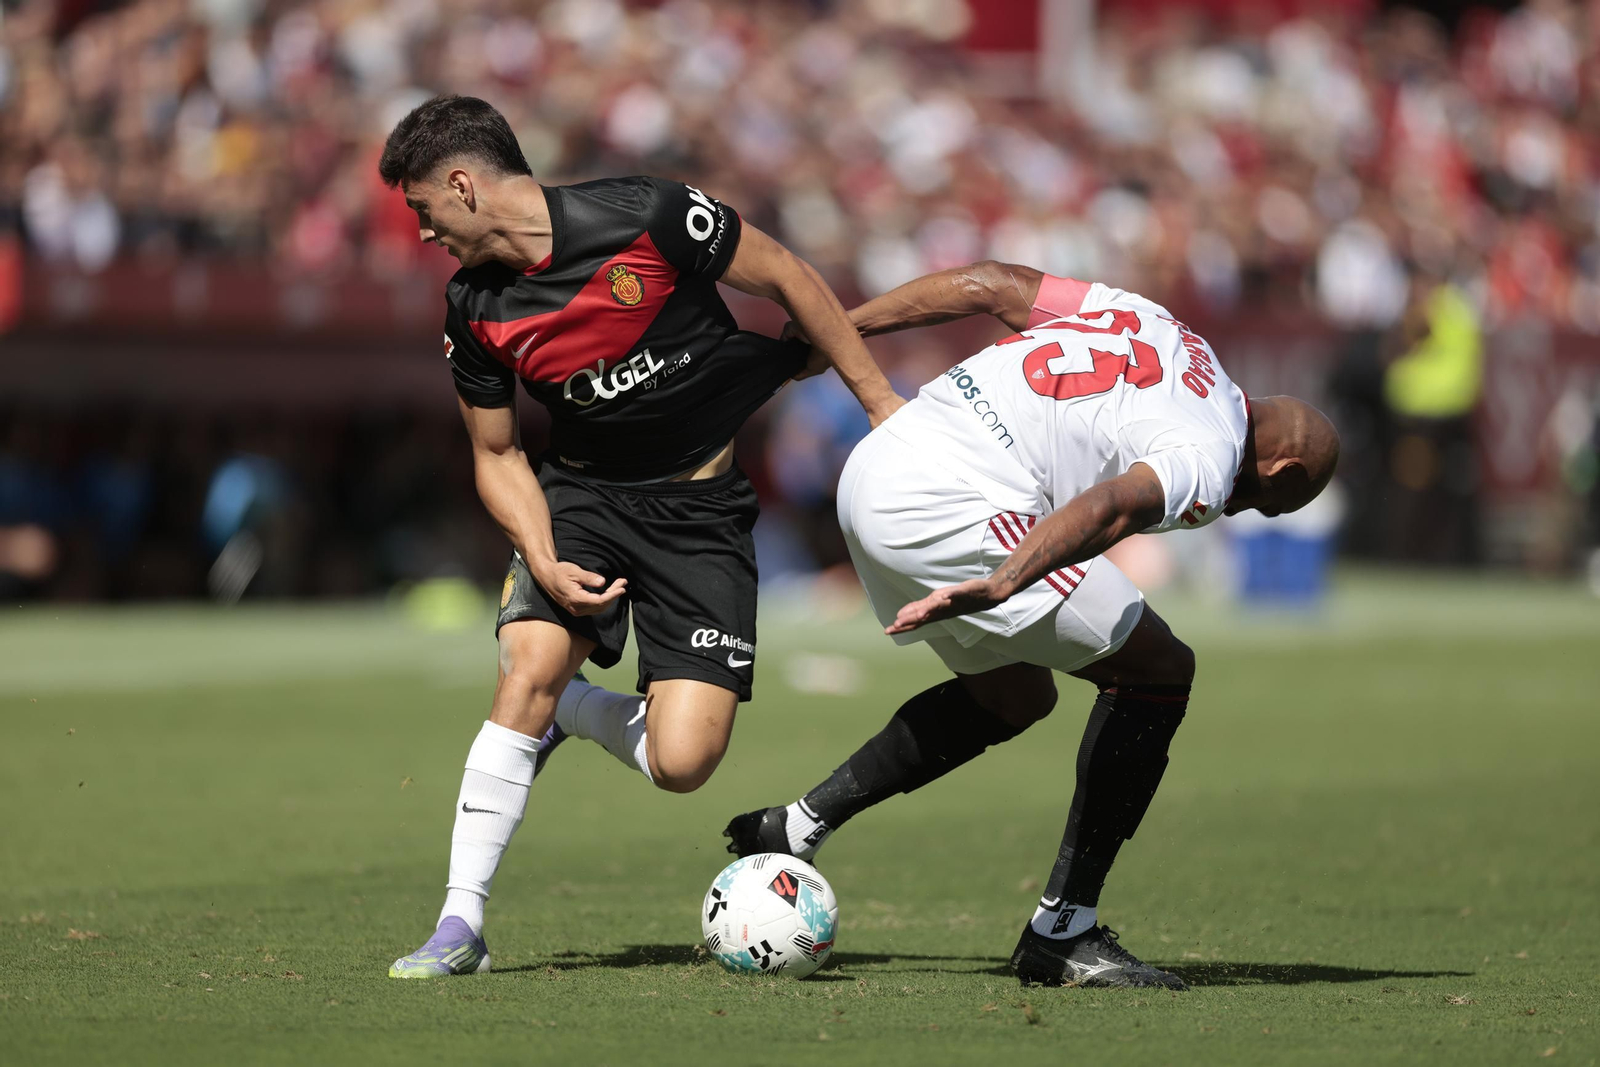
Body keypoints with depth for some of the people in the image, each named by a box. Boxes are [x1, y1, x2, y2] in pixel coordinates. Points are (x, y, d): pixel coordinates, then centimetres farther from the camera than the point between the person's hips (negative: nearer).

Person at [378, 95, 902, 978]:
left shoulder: (645, 217, -19)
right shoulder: (474, 311, -5)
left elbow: (787, 280, -8)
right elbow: (497, 453, 5)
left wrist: (880, 401, -5)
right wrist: (545, 564, -13)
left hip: (701, 507, -3)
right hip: (581, 493, 3)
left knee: (681, 763, -15)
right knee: (529, 665, -24)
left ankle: (570, 710, 20)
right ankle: (460, 924, -15)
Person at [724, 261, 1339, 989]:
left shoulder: (1155, 326, 22)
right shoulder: (1209, 462, -3)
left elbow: (987, 285, 20)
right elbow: (1108, 507, -24)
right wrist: (999, 586, -38)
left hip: (869, 472, 9)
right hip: (947, 512, -9)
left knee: (1013, 696, 26)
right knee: (1157, 672, 2)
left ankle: (797, 826, 19)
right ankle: (1063, 933, 3)